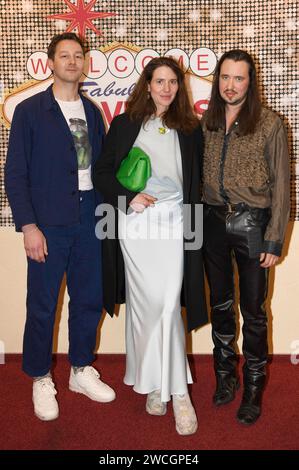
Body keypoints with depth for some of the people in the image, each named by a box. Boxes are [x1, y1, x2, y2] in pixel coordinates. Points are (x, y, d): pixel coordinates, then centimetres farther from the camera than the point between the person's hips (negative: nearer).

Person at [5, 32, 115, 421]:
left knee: (89, 299, 11)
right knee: (42, 305, 5)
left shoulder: (92, 111, 12)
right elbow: (15, 173, -5)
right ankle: (41, 381, 24)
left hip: (89, 220, 5)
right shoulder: (30, 111, -1)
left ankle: (81, 370, 31)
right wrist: (28, 226, -12)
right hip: (48, 224, -4)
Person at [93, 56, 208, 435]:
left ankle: (166, 386, 9)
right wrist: (129, 197, -10)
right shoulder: (124, 125, 5)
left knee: (167, 307, -5)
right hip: (135, 224, 0)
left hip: (173, 223, 1)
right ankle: (175, 390, 19)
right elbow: (102, 173, 5)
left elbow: (196, 183, 13)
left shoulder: (189, 130, 10)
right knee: (145, 305, 3)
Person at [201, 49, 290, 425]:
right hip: (213, 222, 4)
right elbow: (198, 176, 8)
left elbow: (280, 185, -6)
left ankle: (253, 387, 24)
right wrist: (197, 223, 2)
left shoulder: (269, 124, -7)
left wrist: (274, 240, -9)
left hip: (251, 224, -3)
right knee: (220, 304, 15)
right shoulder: (207, 122, 5)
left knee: (253, 310, 6)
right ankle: (225, 375, 34)